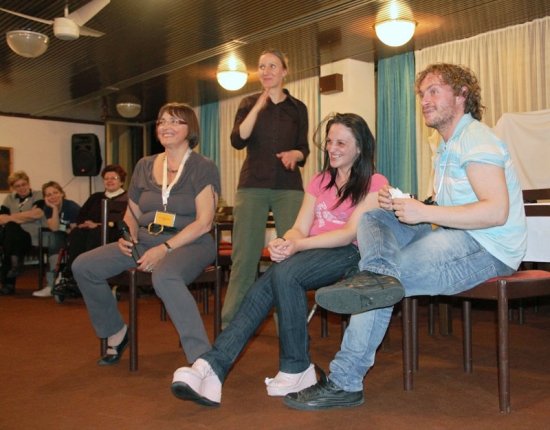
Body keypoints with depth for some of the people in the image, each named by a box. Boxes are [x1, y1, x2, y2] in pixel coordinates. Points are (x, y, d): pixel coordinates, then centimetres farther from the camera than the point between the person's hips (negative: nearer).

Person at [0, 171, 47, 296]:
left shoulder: (38, 195, 11)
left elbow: (38, 214, -8)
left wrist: (12, 217, -2)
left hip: (32, 236, -3)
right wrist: (27, 216, -6)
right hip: (13, 237, 3)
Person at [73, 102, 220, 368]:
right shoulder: (145, 167, 14)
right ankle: (115, 331, 13)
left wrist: (165, 248, -20)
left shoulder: (203, 168, -3)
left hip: (189, 245, -6)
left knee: (164, 276, -40)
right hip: (145, 242, 6)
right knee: (83, 266, -8)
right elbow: (132, 213, 21)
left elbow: (203, 222, -11)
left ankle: (202, 359, -35)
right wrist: (128, 236, -1)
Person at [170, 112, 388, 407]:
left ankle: (296, 370, -22)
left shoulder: (374, 184, 4)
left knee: (285, 273, -33)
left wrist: (299, 245, -21)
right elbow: (300, 228, 12)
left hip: (349, 254, -5)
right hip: (310, 252, 5)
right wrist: (283, 243, -13)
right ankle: (211, 367, -36)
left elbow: (351, 233, -9)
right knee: (261, 289, -25)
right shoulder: (319, 182, 24)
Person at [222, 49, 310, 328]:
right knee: (244, 258, -3)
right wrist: (259, 106, -12)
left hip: (288, 187, 1)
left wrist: (295, 155, -10)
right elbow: (238, 140, -4)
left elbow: (304, 148, 13)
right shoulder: (248, 103, 11)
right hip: (253, 185, 0)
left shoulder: (297, 108, 13)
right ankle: (230, 329, 3)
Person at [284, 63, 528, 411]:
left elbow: (497, 211, -23)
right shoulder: (448, 147, 24)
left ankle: (344, 383, -15)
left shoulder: (477, 139, -11)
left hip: (487, 249, -10)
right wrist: (403, 203, -2)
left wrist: (423, 212, -23)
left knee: (382, 285, -22)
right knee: (373, 217, 0)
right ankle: (382, 273, -34)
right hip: (455, 237, 10)